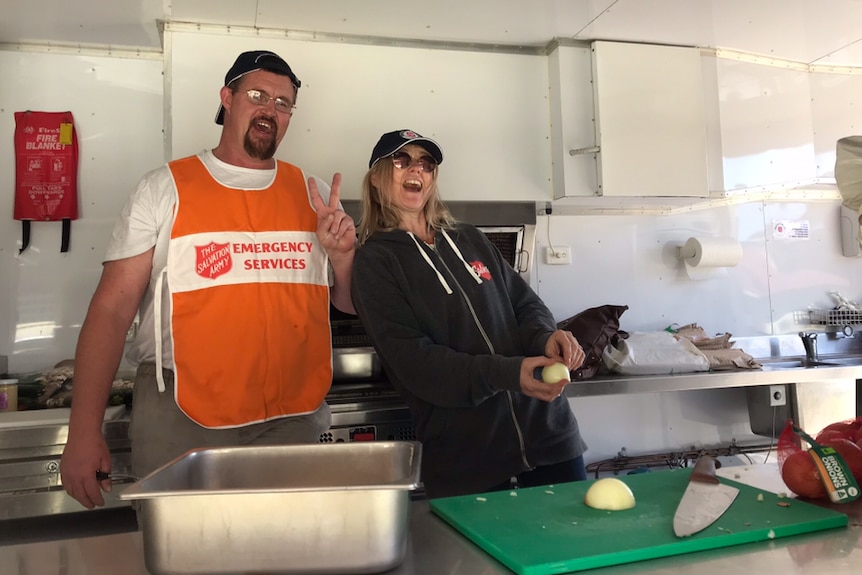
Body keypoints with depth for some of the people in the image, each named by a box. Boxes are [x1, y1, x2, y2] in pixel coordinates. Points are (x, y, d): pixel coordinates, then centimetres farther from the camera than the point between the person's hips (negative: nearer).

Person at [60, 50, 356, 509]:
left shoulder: (314, 194, 7)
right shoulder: (166, 188, 0)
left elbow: (350, 304, 11)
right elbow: (112, 308, -3)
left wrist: (341, 257, -11)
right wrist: (84, 430, -8)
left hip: (292, 420, 3)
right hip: (178, 422, -2)